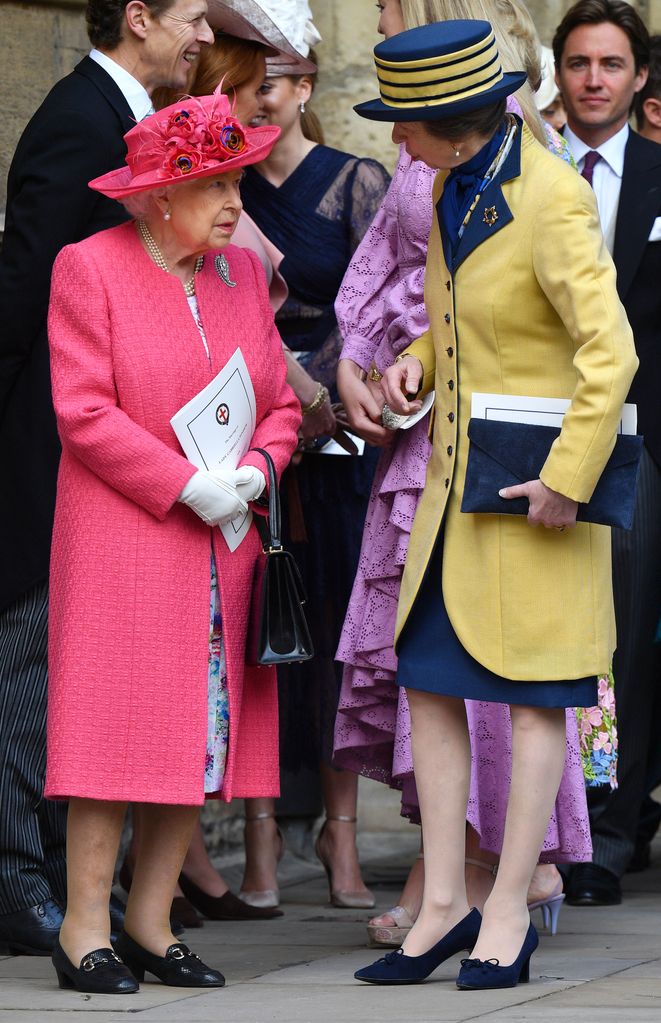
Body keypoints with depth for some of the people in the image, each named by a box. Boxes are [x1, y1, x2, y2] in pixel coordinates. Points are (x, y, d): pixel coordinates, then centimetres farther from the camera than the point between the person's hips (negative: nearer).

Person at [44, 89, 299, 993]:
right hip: (121, 537, -6)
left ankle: (150, 922, 10)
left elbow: (280, 402, 15)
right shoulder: (89, 269, -5)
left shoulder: (241, 273, 13)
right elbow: (84, 411, -11)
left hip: (222, 545, 6)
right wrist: (186, 486, -16)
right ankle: (83, 928, -4)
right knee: (118, 727, -9)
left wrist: (256, 467, -7)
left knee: (204, 732, 3)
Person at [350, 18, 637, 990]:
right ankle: (444, 904, 12)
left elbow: (611, 354, -22)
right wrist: (419, 362, 3)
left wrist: (566, 481, -21)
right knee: (427, 681, 6)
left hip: (538, 483, -8)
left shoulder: (552, 202, -19)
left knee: (532, 695, 2)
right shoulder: (451, 187, 6)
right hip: (457, 473, 8)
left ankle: (508, 913, 9)